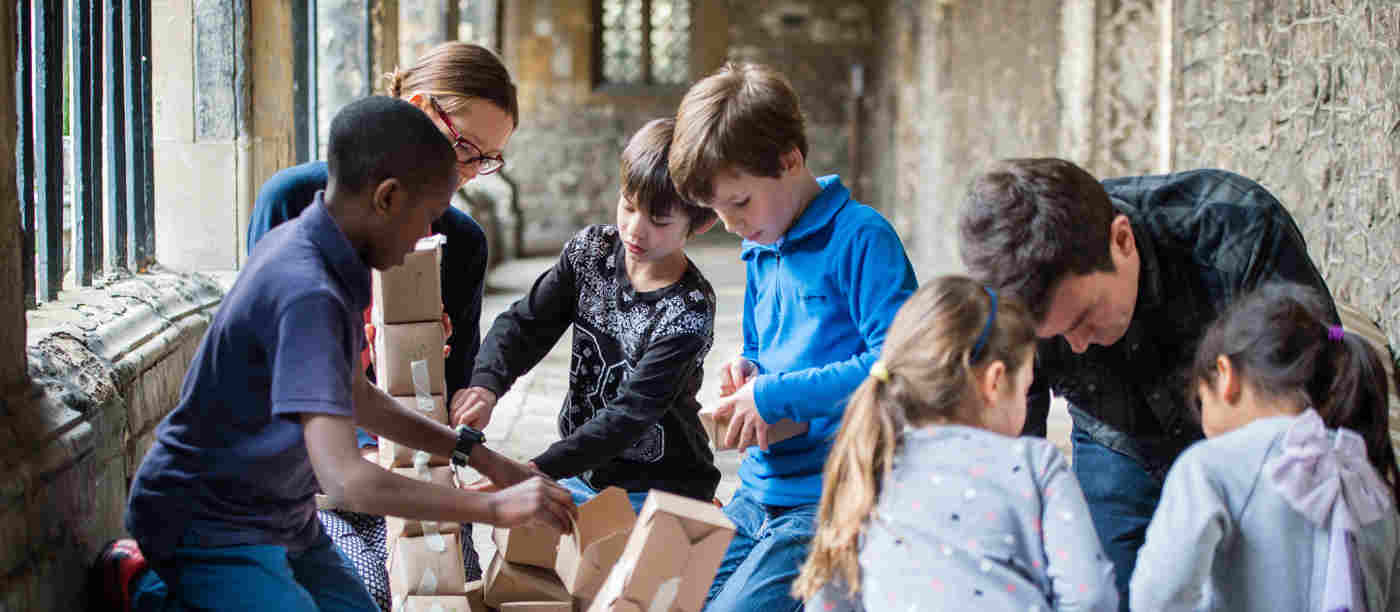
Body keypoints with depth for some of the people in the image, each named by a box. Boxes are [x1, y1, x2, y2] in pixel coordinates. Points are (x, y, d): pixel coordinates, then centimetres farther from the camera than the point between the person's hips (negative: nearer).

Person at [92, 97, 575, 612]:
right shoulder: (307, 294, -28)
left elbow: (354, 397, 17)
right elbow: (345, 481, -35)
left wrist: (476, 454, 12)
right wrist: (494, 508, -28)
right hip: (209, 527, -10)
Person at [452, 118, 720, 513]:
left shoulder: (688, 313, -21)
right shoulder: (590, 251, -3)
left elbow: (632, 412, -25)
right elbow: (523, 325, -2)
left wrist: (539, 470, -35)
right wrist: (487, 384, -24)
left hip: (660, 493, -5)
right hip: (581, 475, 5)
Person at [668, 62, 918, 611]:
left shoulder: (861, 238, -12)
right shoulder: (760, 251, 15)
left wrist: (773, 394, -18)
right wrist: (746, 376, 4)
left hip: (827, 501, -8)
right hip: (758, 496, 8)